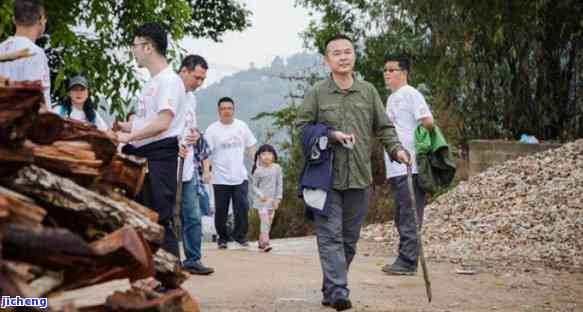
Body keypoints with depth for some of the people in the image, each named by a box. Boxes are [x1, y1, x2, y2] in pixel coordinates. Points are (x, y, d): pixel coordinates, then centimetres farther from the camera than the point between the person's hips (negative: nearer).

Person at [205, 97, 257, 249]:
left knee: (242, 208, -3)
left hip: (240, 176, 2)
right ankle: (222, 238, 18)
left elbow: (250, 148, 15)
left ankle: (240, 235, 10)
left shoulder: (242, 126, 7)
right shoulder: (212, 129, -3)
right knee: (221, 210, 4)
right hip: (220, 178, -2)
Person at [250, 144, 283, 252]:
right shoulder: (258, 171, -5)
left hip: (272, 199, 3)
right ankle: (265, 242, -17)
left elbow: (279, 184, 3)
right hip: (261, 200, -3)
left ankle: (261, 242, 20)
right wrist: (260, 194, -17)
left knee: (269, 221, 8)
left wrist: (278, 198, -4)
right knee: (264, 220, -15)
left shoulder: (277, 168, 1)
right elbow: (254, 186, 0)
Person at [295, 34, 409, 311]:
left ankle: (330, 288, 21)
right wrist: (332, 135, -12)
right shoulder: (317, 92, 0)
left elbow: (384, 127, 13)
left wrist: (395, 148, -4)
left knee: (349, 238, 9)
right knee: (330, 235, -9)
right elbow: (302, 127, 1)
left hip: (359, 177, 4)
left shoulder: (368, 91, 9)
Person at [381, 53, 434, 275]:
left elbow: (428, 122, -16)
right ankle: (404, 261, 19)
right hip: (396, 169, 10)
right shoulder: (391, 99, 21)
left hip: (410, 167, -10)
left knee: (409, 217, -8)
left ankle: (407, 262, -6)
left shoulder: (410, 94, -7)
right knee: (401, 218, 13)